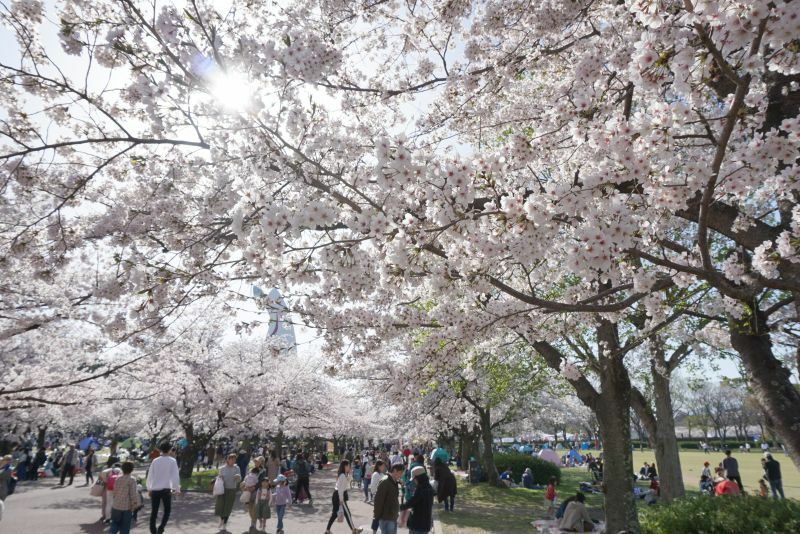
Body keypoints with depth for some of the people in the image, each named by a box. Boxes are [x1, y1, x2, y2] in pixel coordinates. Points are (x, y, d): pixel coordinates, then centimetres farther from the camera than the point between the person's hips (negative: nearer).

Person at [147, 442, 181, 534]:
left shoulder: (155, 461, 2)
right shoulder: (172, 461, -6)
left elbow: (150, 475, 8)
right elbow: (175, 476, -8)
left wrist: (149, 489, 21)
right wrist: (177, 489, 0)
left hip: (155, 490, 3)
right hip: (166, 489, -3)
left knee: (154, 512, 12)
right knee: (167, 510, 11)